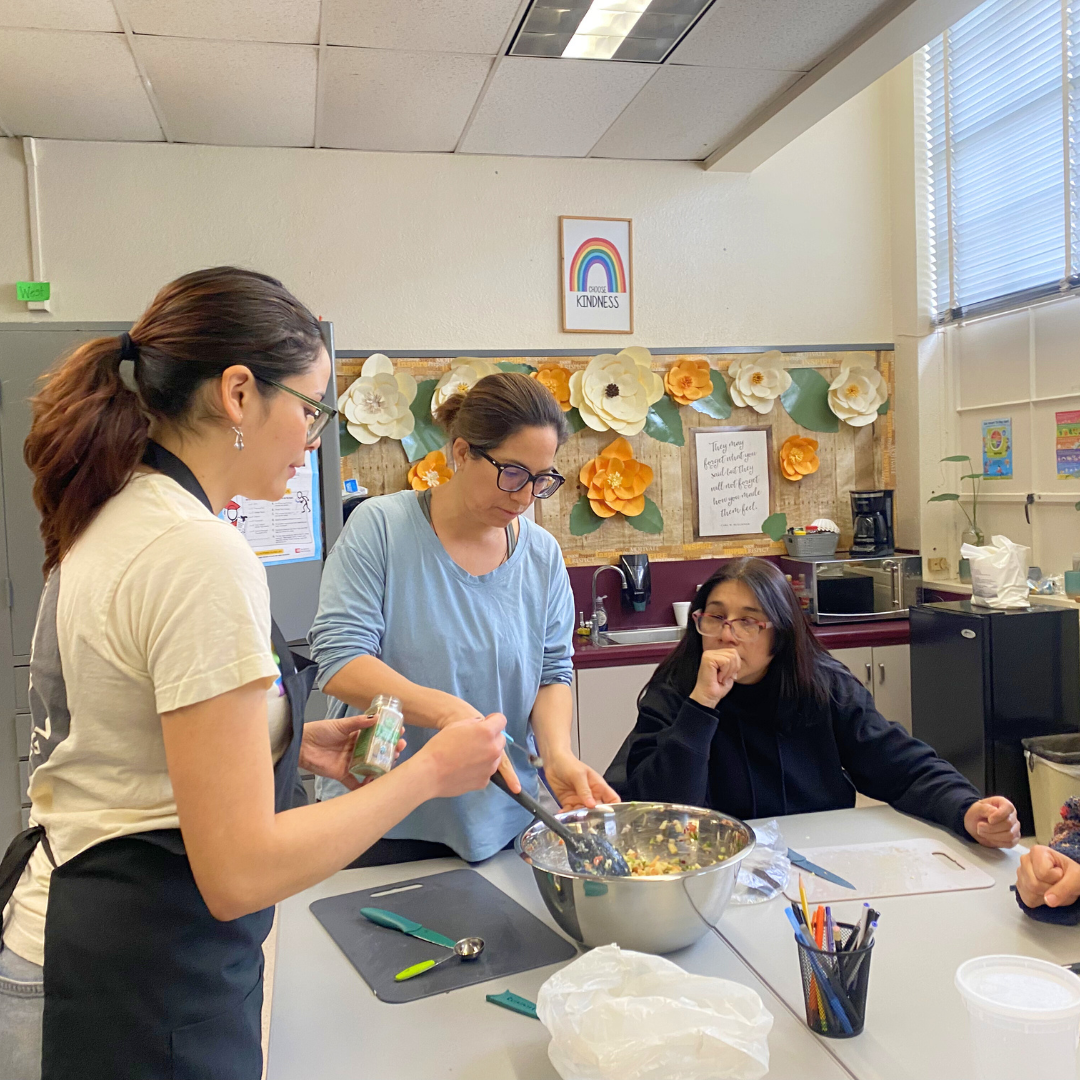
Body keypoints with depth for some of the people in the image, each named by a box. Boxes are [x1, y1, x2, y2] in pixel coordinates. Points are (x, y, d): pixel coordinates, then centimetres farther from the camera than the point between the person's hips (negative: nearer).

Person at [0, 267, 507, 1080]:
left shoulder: (110, 520, 4)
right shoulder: (200, 555, -25)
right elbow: (240, 871, -26)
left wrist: (292, 743, 6)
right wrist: (428, 771, -16)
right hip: (134, 1006, -9)